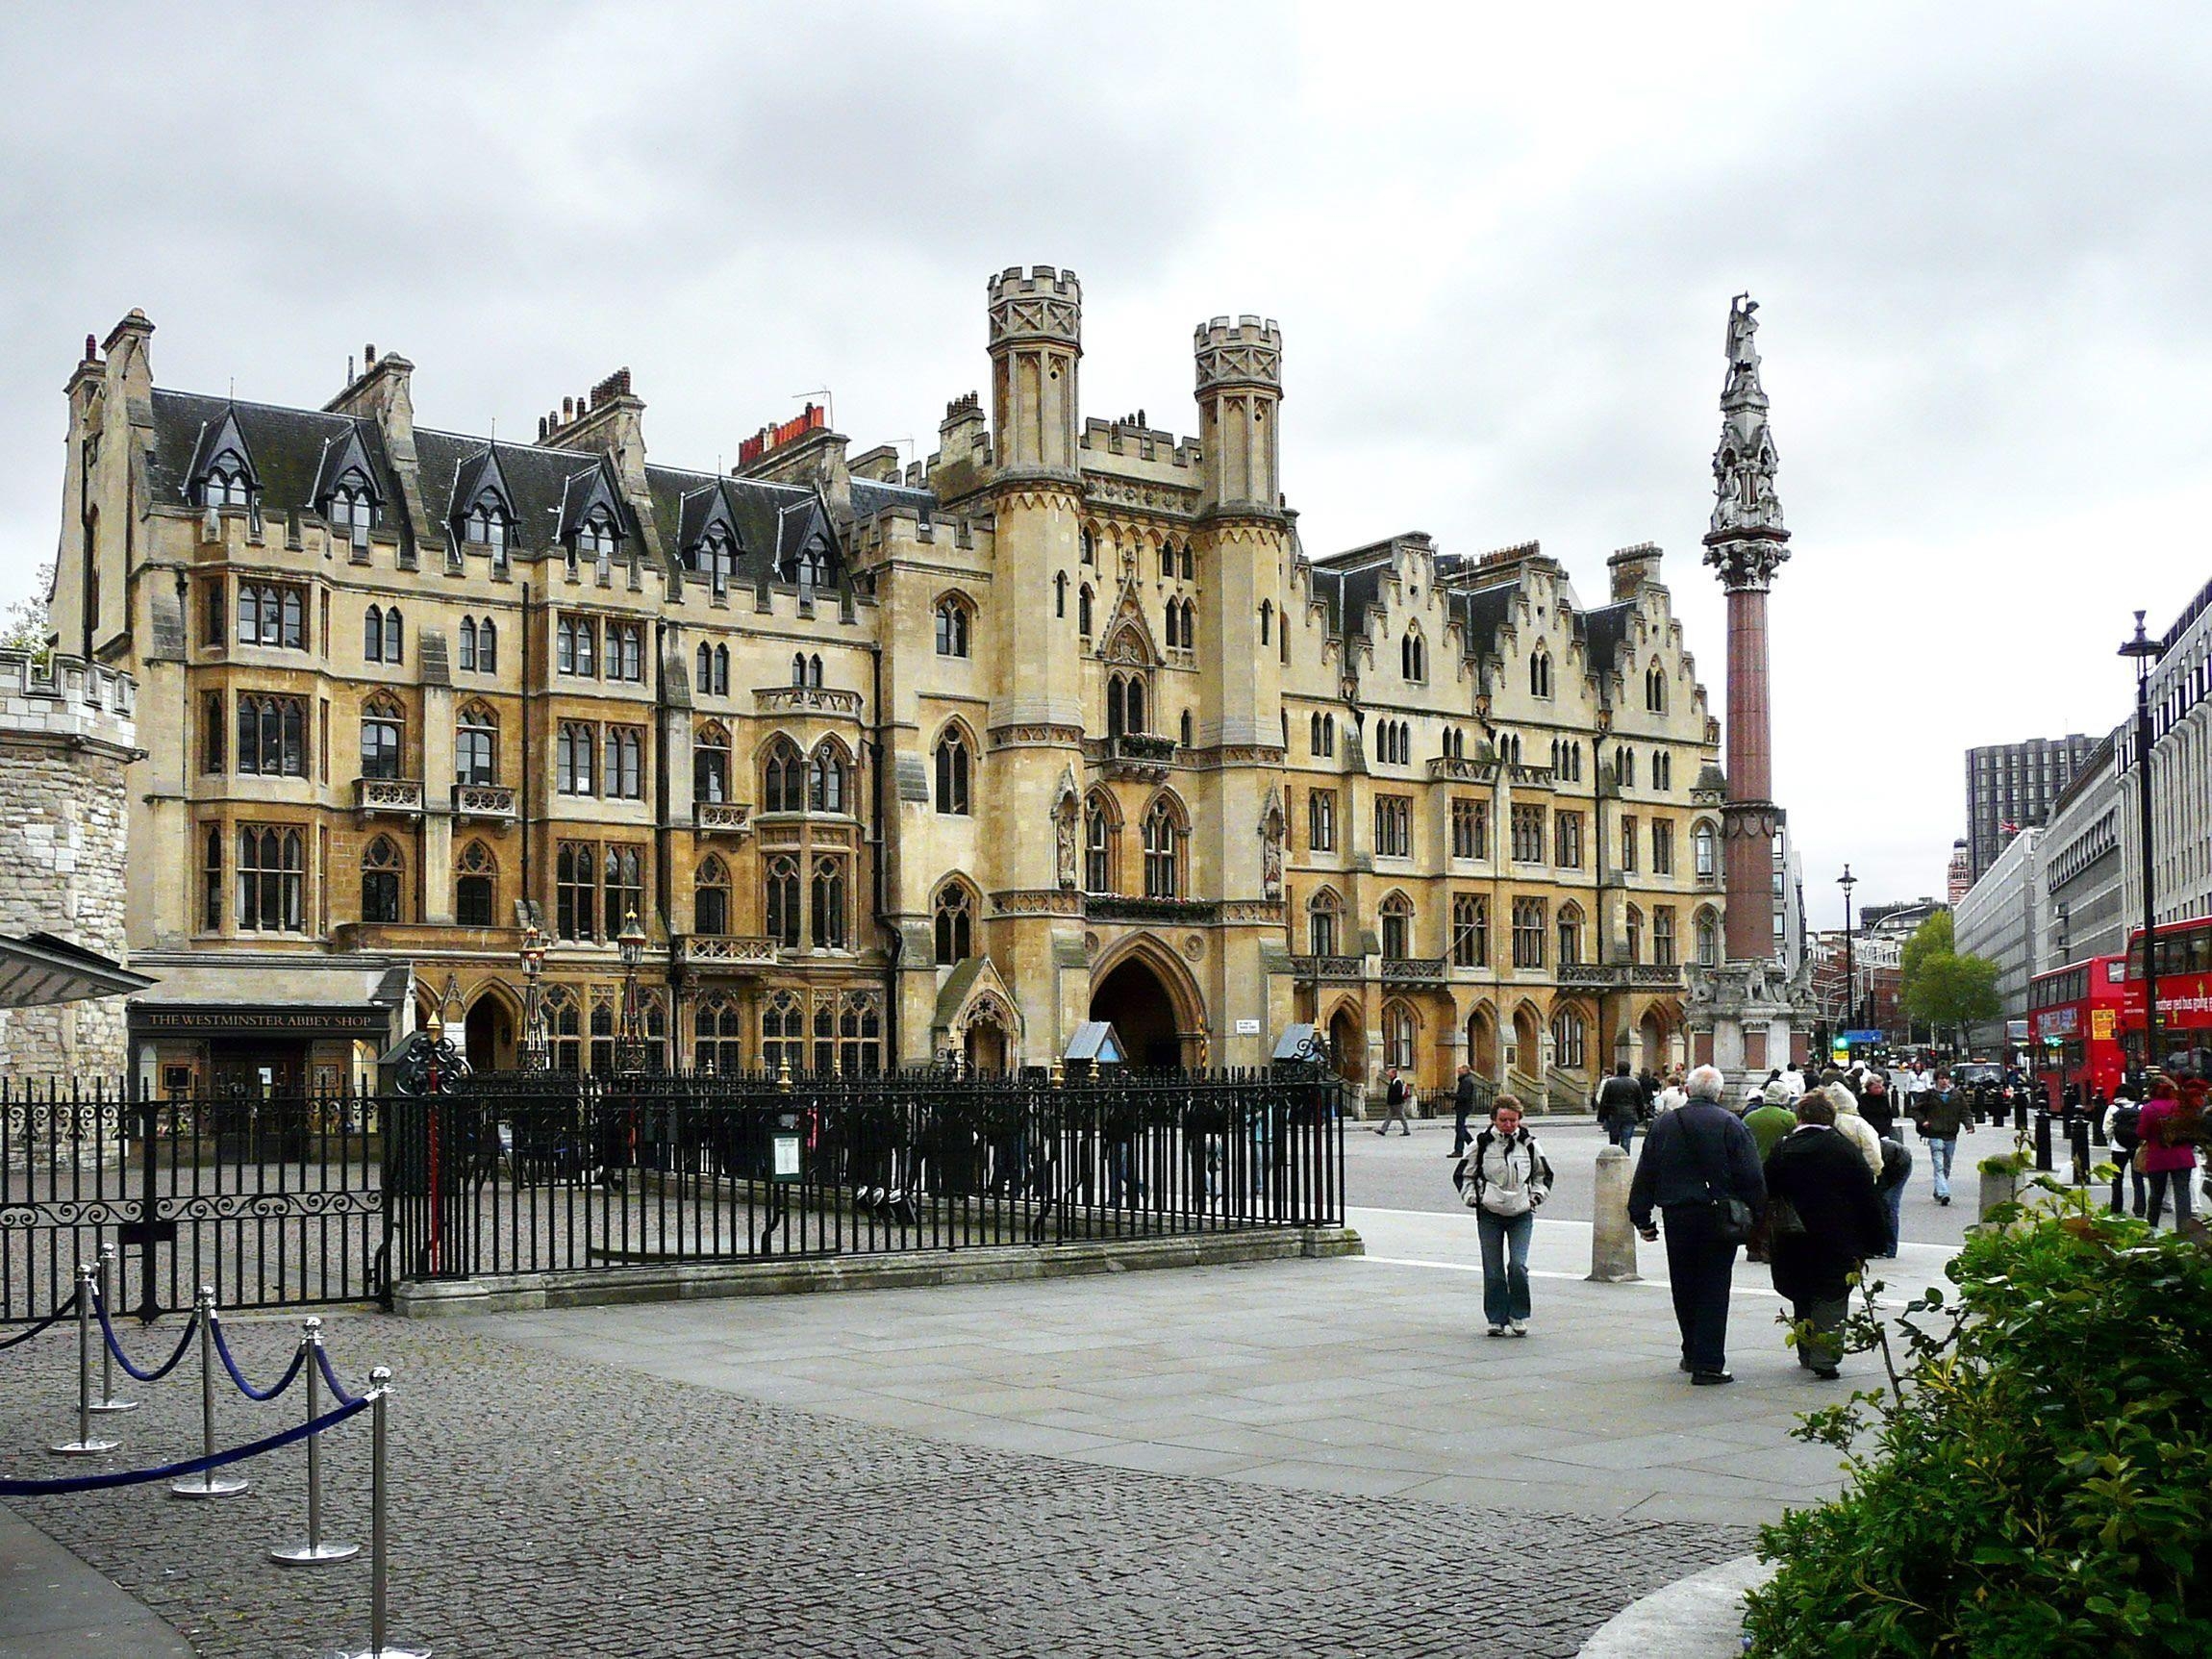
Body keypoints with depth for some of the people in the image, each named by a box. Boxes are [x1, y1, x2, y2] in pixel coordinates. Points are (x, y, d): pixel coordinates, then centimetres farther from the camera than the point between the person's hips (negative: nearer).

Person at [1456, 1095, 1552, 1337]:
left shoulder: (1529, 1144, 2)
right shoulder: (1482, 1144, -2)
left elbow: (1544, 1174, 19)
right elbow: (1463, 1175, 10)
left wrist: (1537, 1195, 5)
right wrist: (1471, 1197, -3)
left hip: (1521, 1214, 0)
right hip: (1489, 1214, 0)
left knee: (1518, 1265, -13)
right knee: (1493, 1270, 0)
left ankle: (1519, 1317, 2)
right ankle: (1496, 1319, 11)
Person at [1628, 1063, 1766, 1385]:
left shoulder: (1664, 1125, 5)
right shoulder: (1731, 1125, -4)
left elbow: (1645, 1175, 7)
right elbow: (1751, 1177, -7)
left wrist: (1641, 1218, 13)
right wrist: (1754, 1215, 1)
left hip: (1677, 1217, 3)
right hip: (1720, 1218, -2)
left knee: (1684, 1289, 15)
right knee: (1714, 1290, 0)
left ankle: (1692, 1354, 27)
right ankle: (1708, 1363, -4)